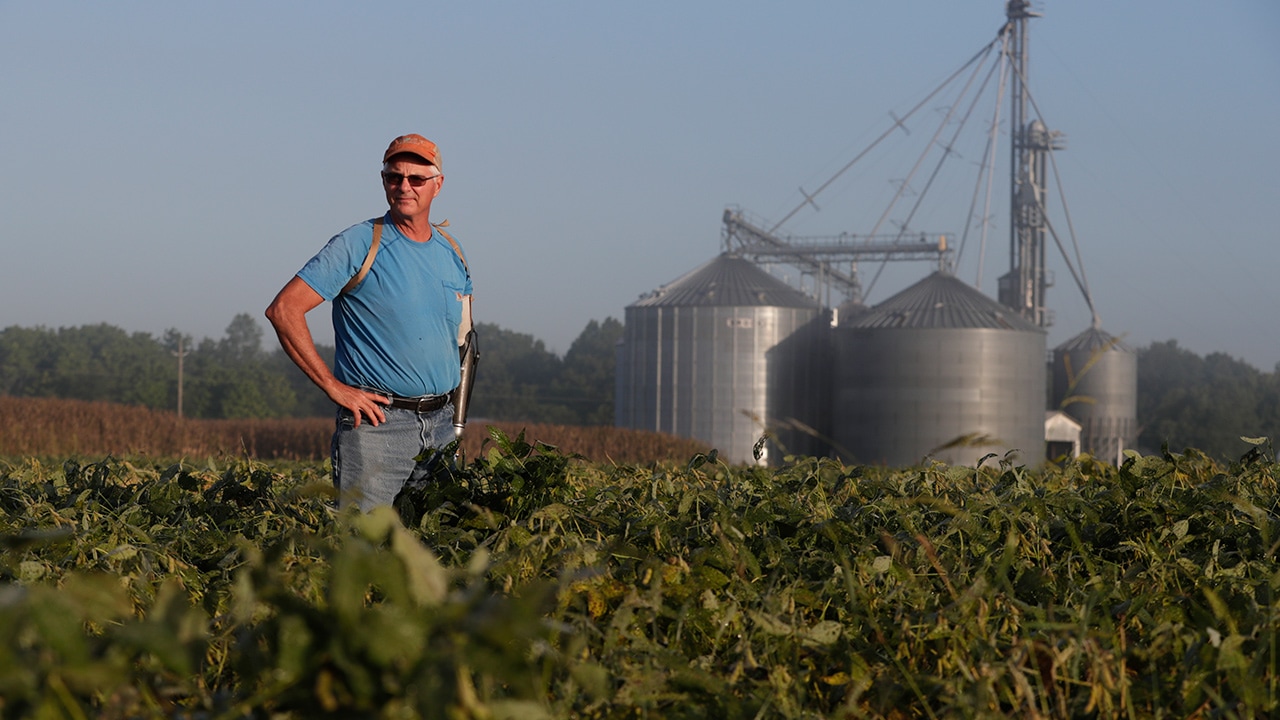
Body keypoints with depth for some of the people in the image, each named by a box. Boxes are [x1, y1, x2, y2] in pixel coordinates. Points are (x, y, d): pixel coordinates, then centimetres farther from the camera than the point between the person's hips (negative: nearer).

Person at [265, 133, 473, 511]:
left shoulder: (452, 253, 12)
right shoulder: (358, 245, -6)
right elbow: (283, 309, -12)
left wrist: (455, 417, 14)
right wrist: (333, 387, -13)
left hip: (440, 424, 6)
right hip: (377, 423, -6)